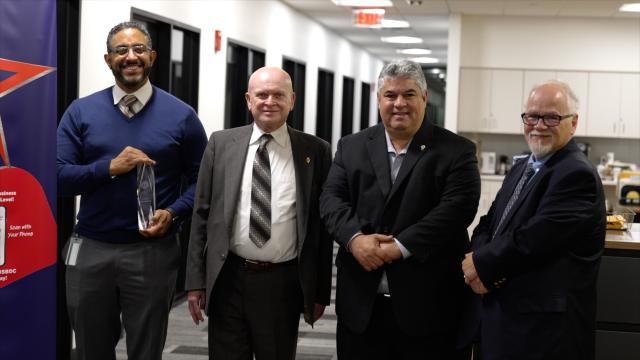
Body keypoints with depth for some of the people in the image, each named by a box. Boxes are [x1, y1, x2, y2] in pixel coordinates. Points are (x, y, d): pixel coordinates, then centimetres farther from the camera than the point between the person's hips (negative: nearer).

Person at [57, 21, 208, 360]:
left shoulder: (181, 115, 0)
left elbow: (201, 178, 2)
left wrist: (173, 213, -14)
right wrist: (111, 168, -16)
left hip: (152, 252, -1)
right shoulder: (80, 112, 2)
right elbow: (59, 177, -3)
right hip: (90, 251, 2)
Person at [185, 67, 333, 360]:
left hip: (283, 283, 0)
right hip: (227, 279, 1)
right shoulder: (221, 144, 3)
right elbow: (202, 214, 5)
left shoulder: (315, 151, 1)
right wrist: (196, 280, 2)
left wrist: (321, 291, 2)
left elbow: (322, 225, 2)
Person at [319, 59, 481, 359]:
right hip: (361, 302, 3)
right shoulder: (351, 147, 12)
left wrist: (400, 247, -18)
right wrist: (355, 238, -16)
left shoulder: (456, 151, 1)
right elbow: (331, 199, 3)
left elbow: (457, 208, -11)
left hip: (428, 303, -3)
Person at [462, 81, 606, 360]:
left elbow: (532, 239, -24)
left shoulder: (576, 174, -16)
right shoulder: (521, 168, 14)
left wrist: (481, 265, -12)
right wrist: (477, 260, -10)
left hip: (544, 326, -8)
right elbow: (489, 224, 11)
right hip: (500, 311, 8)